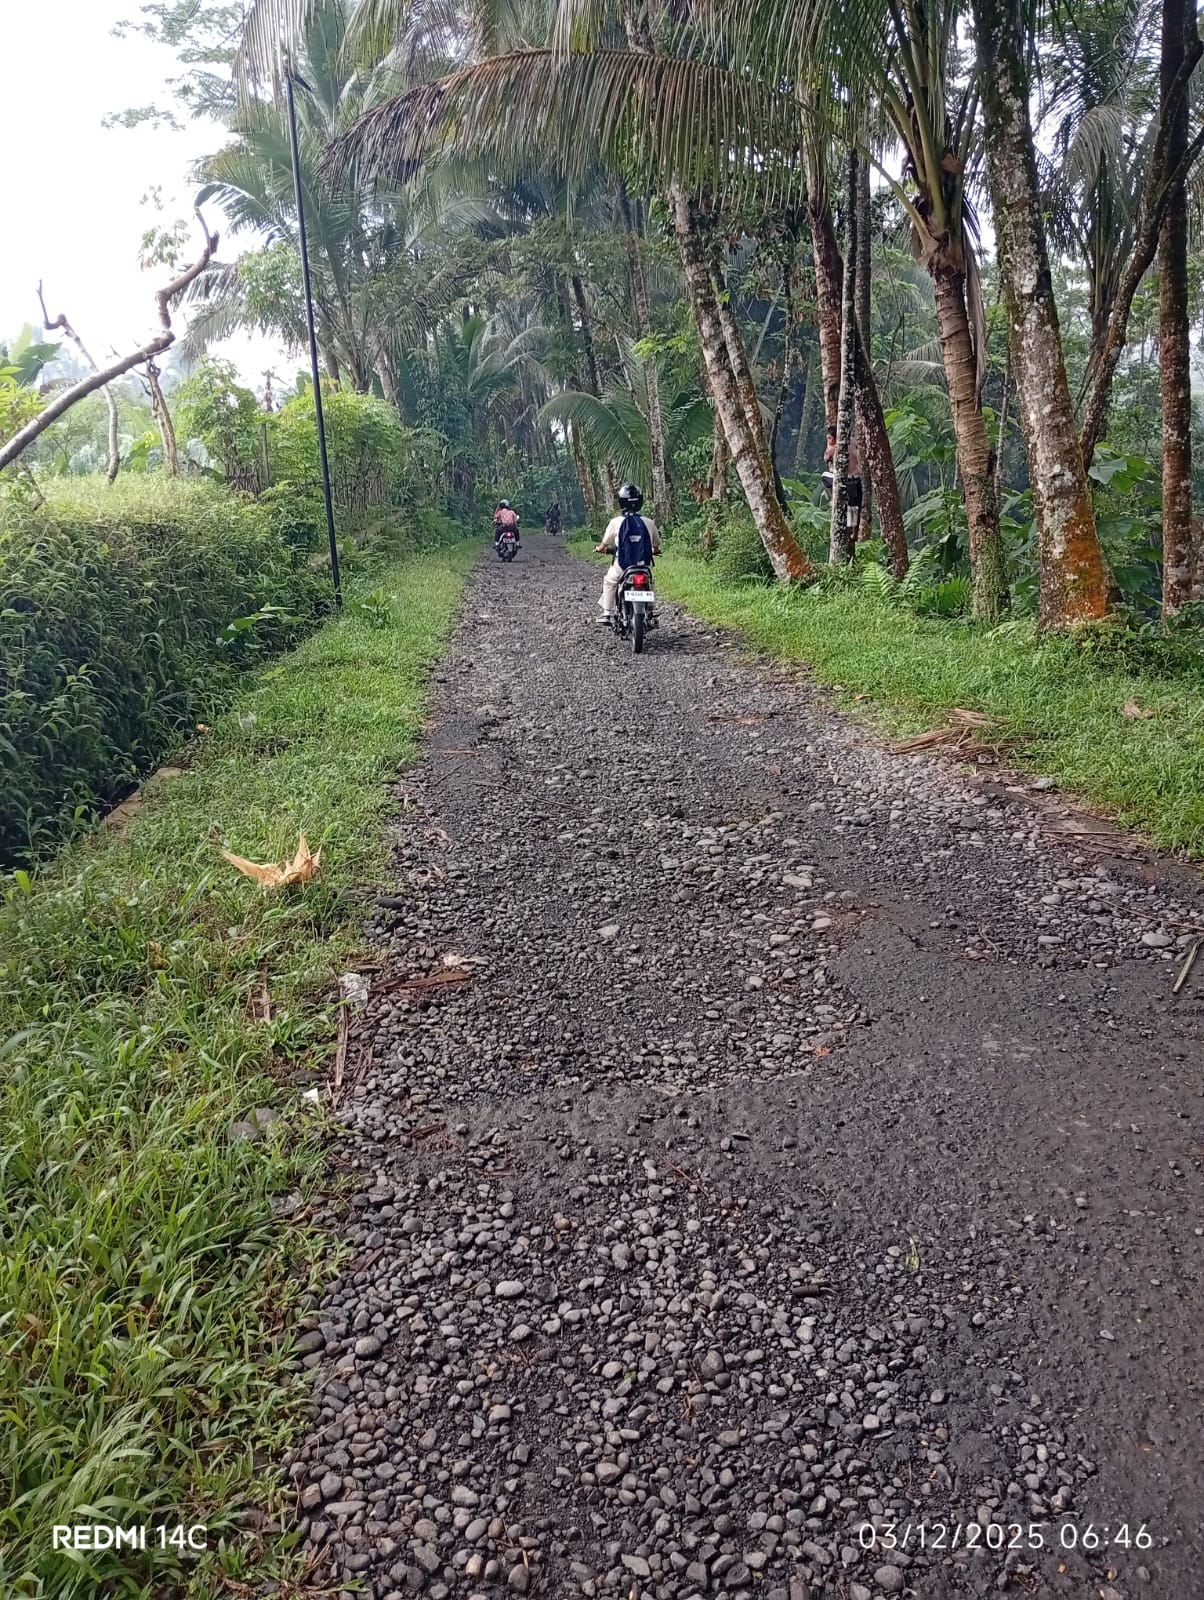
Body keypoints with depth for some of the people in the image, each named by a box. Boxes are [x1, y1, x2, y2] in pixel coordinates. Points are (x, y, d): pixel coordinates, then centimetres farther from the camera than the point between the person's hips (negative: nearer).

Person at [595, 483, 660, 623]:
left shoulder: (616, 522, -8)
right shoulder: (649, 522, -2)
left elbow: (605, 543, 5)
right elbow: (656, 545, 11)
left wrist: (599, 549, 28)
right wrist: (654, 551, 34)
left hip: (622, 566, -1)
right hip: (644, 565, 1)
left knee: (609, 582, 28)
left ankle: (607, 614, 23)